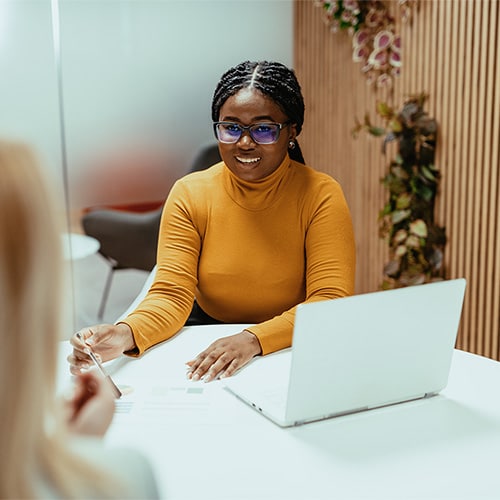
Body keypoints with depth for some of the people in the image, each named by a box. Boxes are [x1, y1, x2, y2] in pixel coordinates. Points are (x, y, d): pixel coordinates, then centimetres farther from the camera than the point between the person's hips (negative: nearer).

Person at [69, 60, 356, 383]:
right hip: (206, 349, 2)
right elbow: (171, 296, -9)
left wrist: (254, 339, -33)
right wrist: (126, 333, -31)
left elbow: (332, 302, -17)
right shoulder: (189, 195, -3)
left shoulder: (321, 196, -9)